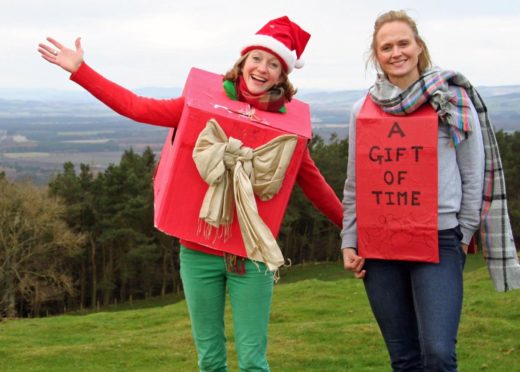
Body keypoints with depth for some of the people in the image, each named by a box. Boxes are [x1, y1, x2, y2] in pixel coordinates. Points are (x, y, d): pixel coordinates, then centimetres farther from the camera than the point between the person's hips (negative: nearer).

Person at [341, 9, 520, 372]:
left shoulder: (453, 101, 0)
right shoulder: (364, 109, 9)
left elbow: (474, 175, 2)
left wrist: (463, 236, 0)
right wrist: (349, 242, 9)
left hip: (438, 242, -3)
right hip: (378, 247, 3)